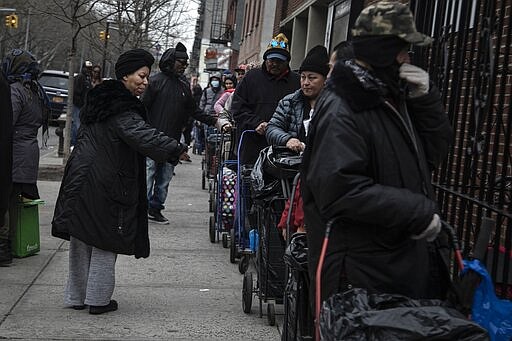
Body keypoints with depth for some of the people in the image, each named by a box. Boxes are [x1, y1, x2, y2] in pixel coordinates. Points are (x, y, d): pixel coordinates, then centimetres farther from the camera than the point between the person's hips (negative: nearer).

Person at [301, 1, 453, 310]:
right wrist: (418, 212, -24)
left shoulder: (394, 98, 14)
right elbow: (340, 189, -27)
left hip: (406, 258, 9)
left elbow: (434, 153, 18)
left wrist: (426, 99, 0)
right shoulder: (341, 111, -17)